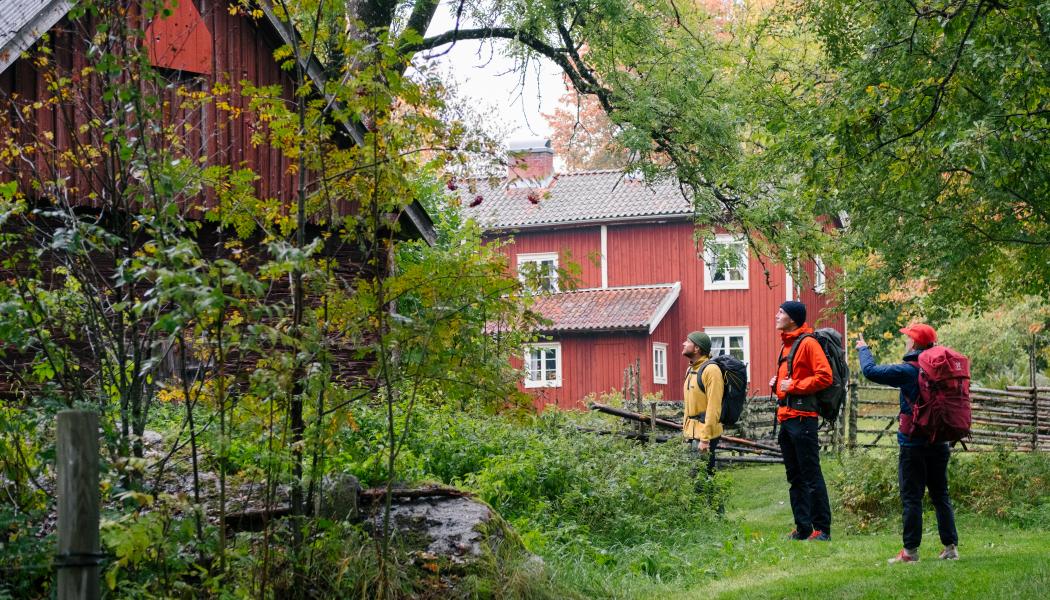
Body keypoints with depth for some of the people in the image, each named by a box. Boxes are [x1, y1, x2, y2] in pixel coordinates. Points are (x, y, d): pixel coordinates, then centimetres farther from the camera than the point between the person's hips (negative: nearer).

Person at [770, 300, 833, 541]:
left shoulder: (808, 343, -9)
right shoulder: (786, 345, 18)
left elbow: (824, 376, -17)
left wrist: (794, 386, -16)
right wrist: (777, 382, 10)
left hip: (802, 416, -10)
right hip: (785, 418, 10)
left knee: (811, 475, -7)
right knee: (794, 477, 11)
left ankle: (822, 529, -4)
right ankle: (802, 528, 16)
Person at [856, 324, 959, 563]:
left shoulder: (907, 371, -14)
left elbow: (871, 371, -10)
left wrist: (863, 349, 5)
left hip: (913, 444, -6)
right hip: (939, 444, 6)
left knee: (911, 498, -1)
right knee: (941, 496, 12)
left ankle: (910, 550, -1)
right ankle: (951, 546, 12)